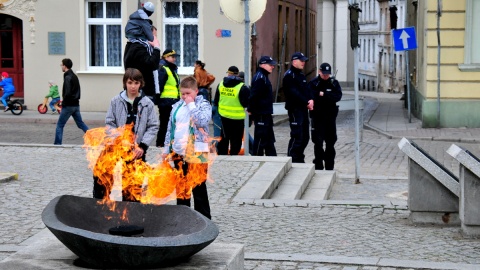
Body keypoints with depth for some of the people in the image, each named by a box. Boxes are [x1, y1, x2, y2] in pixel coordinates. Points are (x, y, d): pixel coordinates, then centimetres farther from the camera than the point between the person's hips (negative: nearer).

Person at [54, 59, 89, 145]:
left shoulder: (68, 78, -15)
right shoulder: (75, 76, 14)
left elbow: (67, 93, -23)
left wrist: (63, 103, -12)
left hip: (68, 106, -8)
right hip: (76, 105, 8)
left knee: (60, 125, 1)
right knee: (80, 123, 12)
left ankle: (57, 143, 2)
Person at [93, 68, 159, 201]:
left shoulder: (147, 104, -2)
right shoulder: (116, 101, 0)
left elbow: (153, 127, -1)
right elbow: (109, 123, 2)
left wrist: (142, 146, -10)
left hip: (137, 150, 0)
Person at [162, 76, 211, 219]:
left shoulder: (203, 105, -4)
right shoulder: (177, 106, 10)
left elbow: (202, 121, -23)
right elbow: (170, 128, 14)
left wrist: (191, 105, -15)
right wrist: (166, 149, 12)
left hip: (197, 153, -5)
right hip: (178, 152, 6)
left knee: (198, 188, 0)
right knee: (181, 187, 15)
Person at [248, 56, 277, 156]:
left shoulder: (264, 77, 16)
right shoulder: (259, 78, -17)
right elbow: (254, 96, -23)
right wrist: (251, 110, -20)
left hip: (266, 114, 10)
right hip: (261, 114, -10)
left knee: (270, 140, 15)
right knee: (260, 139, -5)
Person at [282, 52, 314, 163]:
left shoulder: (301, 75, 19)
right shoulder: (289, 75, -10)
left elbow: (306, 90, 15)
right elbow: (294, 93, -18)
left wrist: (311, 100, -5)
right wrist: (306, 103, -18)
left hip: (303, 109, 9)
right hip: (294, 109, -9)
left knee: (305, 137, 13)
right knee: (297, 136, -10)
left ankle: (299, 159, 22)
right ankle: (291, 159, -5)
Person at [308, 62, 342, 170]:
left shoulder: (334, 83, 4)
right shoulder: (313, 83, -2)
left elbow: (338, 96, -10)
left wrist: (323, 94, -17)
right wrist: (329, 97, -17)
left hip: (330, 116, 2)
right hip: (317, 117, -2)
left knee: (330, 142, 9)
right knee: (318, 142, -4)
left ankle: (329, 167, 19)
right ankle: (318, 166, 5)